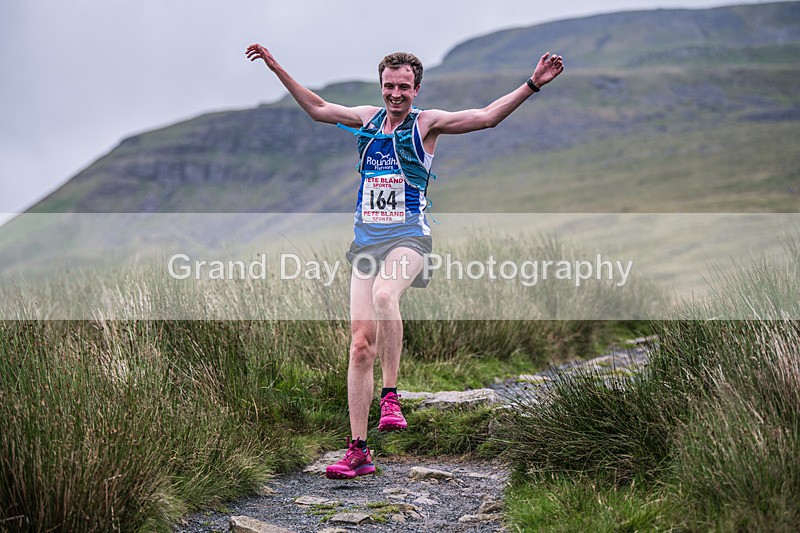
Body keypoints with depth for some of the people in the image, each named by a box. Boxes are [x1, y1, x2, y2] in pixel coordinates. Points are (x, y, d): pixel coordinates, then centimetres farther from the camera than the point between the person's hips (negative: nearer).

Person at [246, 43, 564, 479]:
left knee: (384, 294, -38)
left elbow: (486, 117, -6)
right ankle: (358, 451, 2)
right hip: (366, 237, 4)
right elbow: (317, 108, 25)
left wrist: (532, 84, -16)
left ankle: (390, 395, -24)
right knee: (360, 341, -2)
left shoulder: (427, 123, 1)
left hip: (408, 235, -4)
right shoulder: (367, 118, 13)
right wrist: (277, 68, 26)